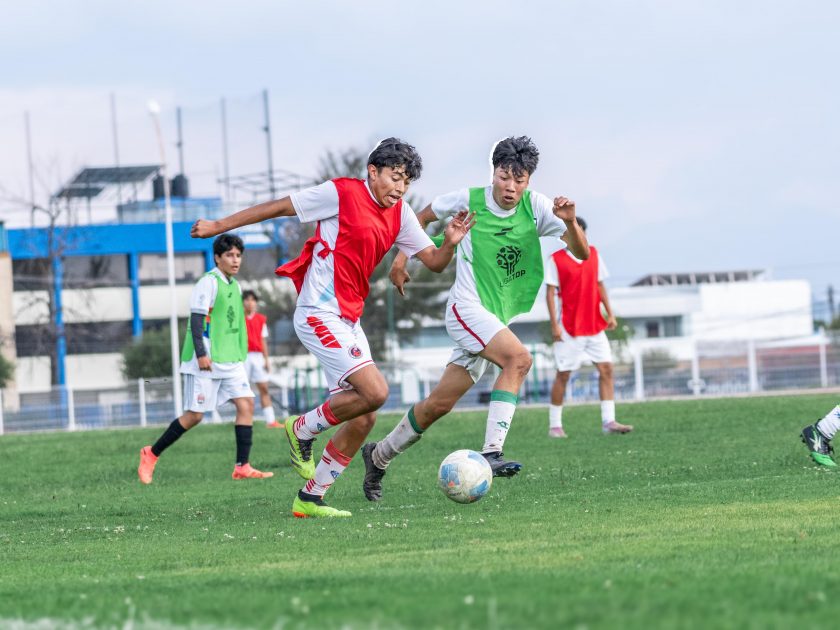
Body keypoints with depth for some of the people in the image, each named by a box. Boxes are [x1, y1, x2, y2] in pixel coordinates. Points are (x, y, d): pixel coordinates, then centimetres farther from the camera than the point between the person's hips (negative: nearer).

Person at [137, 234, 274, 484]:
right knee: (194, 415, -5)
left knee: (246, 403, -6)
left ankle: (242, 467, -8)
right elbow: (196, 318, -16)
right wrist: (201, 354, -23)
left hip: (230, 360, 8)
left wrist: (238, 355, 24)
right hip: (206, 361, -8)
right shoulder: (209, 282, -11)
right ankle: (151, 454, 9)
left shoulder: (234, 285, 15)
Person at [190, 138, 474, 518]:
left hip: (347, 321, 8)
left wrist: (450, 243, -12)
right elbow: (280, 207, -3)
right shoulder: (342, 194, -9)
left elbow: (433, 262, 11)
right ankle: (303, 431, 2)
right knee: (374, 391, -21)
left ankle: (310, 499, 14)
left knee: (363, 418, 5)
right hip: (319, 313, -8)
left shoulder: (399, 214, 11)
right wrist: (219, 226, 1)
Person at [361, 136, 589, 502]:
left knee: (440, 404, 10)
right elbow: (424, 217, 11)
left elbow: (581, 253, -10)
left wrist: (569, 222, -28)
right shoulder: (469, 200, -8)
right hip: (466, 306, -5)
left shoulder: (535, 207, -4)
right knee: (519, 358, -30)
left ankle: (379, 457, 29)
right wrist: (401, 257, 4)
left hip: (496, 318, 5)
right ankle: (491, 453, -35)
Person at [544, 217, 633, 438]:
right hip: (569, 327, -5)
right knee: (563, 374, -1)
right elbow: (550, 293, -7)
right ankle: (554, 425, 7)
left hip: (595, 326, 5)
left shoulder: (593, 254, 9)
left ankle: (608, 421, -4)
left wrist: (610, 313, 10)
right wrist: (554, 325, -14)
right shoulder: (556, 260, -5)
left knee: (606, 368, -4)